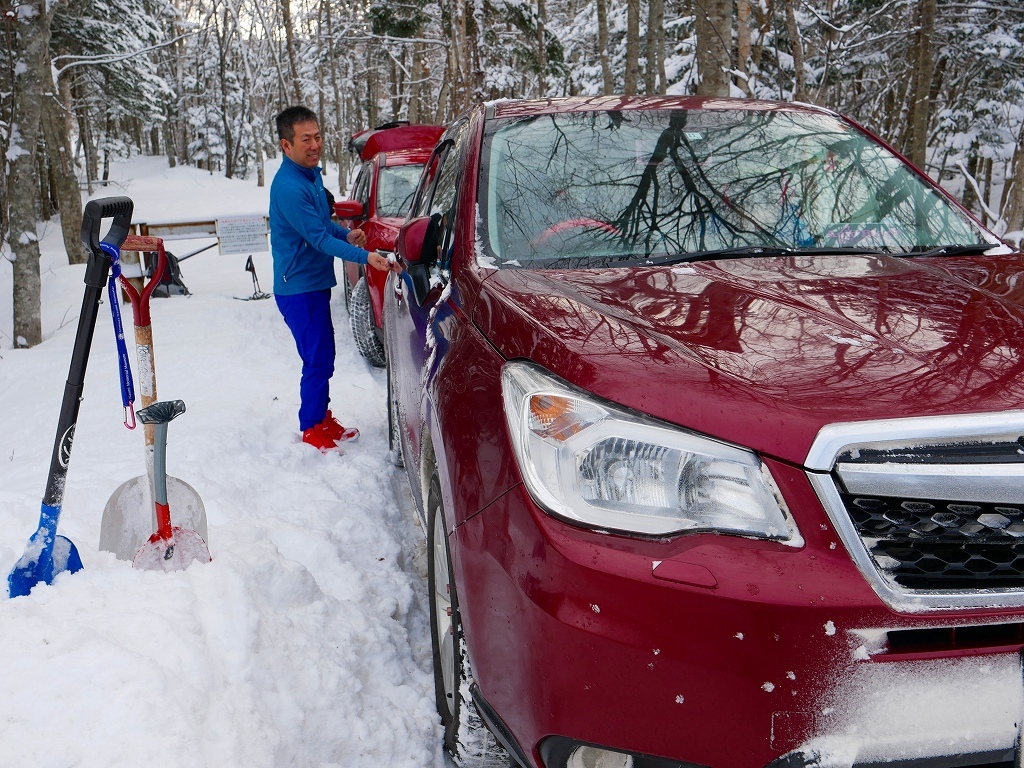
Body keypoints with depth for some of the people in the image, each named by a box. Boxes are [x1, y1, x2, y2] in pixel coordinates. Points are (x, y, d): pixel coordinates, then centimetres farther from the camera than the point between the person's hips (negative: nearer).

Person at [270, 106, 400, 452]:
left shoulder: (312, 173, 8)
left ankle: (323, 417, 30)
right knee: (317, 360, -3)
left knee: (324, 356, 17)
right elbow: (318, 238, -26)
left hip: (316, 283, 10)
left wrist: (346, 233, 1)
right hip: (299, 289, -9)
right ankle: (311, 430, 10)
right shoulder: (288, 187, -24)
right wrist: (365, 257, -33)